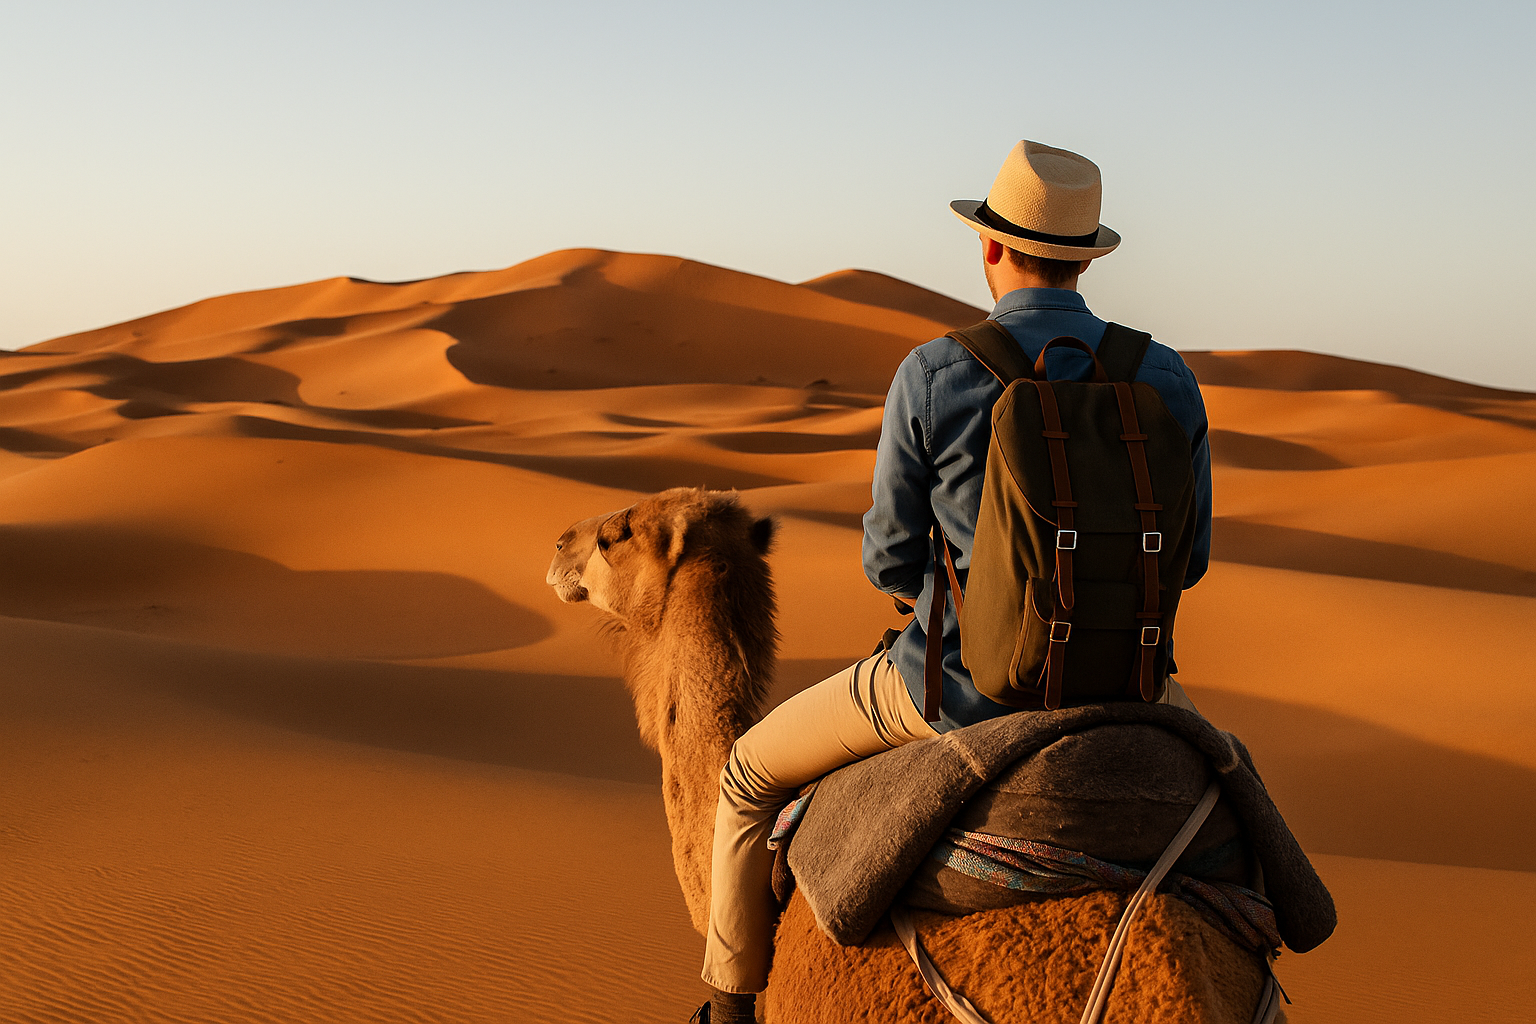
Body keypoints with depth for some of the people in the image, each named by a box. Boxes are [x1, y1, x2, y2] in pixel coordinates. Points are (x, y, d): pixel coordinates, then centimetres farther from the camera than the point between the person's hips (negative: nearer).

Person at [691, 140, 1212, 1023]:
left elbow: (891, 559, -6)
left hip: (960, 685, -3)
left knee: (753, 774, 22)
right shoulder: (1170, 382, -4)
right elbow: (1186, 555, 3)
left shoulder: (932, 376, -13)